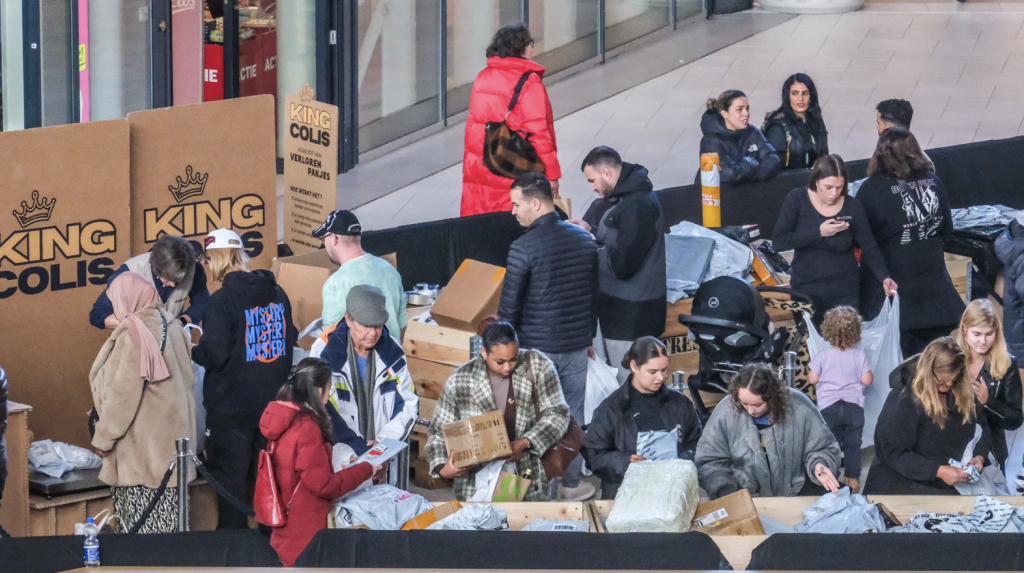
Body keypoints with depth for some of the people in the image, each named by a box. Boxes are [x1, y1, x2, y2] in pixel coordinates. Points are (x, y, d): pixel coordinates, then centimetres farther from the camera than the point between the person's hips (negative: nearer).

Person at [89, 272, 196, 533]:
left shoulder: (133, 334, -18)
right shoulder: (170, 325, 6)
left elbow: (123, 393, -17)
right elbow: (186, 377, 13)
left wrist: (104, 437, -8)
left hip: (143, 440, -8)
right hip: (172, 431, 8)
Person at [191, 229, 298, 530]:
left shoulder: (222, 300, -18)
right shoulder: (277, 293, 2)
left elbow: (214, 354, -21)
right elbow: (290, 338, 12)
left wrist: (192, 350, -2)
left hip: (232, 406, -6)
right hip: (273, 401, 6)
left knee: (230, 474, 5)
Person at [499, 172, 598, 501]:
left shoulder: (524, 248, -17)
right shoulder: (584, 240, 2)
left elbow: (510, 307, -13)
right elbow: (594, 296, 13)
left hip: (538, 347, -5)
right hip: (577, 346, 5)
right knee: (573, 415, 14)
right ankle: (570, 484, 22)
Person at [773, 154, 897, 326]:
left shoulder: (852, 206, -7)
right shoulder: (797, 200, -8)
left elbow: (869, 248, -6)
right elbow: (778, 241, -14)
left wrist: (884, 277, -22)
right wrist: (818, 233, -22)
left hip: (845, 292, 0)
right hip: (806, 290, 0)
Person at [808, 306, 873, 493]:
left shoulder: (822, 357, -8)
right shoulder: (860, 356, -7)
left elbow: (812, 379, -2)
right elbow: (867, 380, -5)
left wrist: (811, 370, 18)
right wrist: (870, 373, 16)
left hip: (829, 406, -1)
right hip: (854, 406, 1)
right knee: (852, 444, 10)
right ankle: (853, 478, 11)